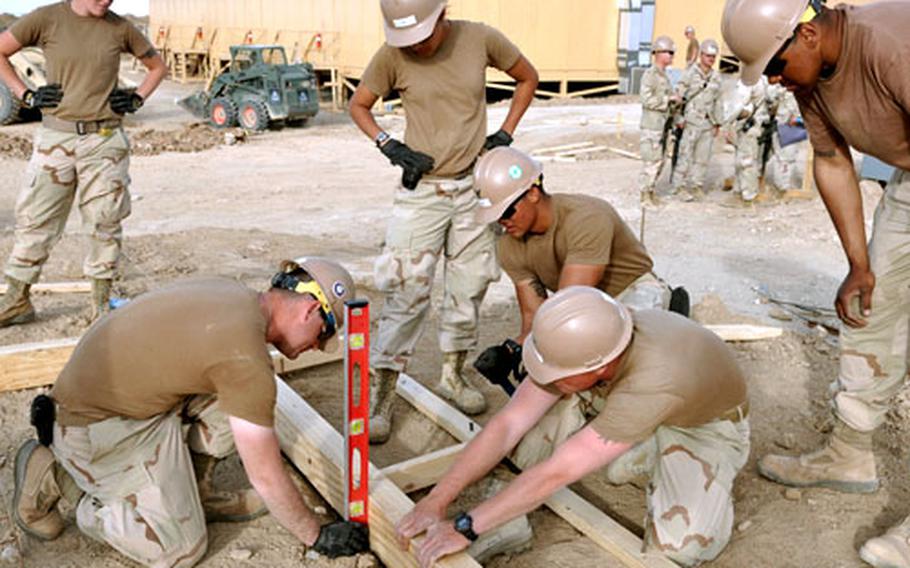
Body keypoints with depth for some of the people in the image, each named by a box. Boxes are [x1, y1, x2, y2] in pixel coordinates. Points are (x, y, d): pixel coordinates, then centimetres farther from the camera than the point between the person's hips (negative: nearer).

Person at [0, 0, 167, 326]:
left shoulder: (120, 28, 3)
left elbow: (157, 66, 17)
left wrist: (136, 99, 3)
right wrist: (26, 95, -1)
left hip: (105, 139, 0)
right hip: (56, 136, 0)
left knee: (105, 223, 3)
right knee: (34, 218, 4)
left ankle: (101, 304, 16)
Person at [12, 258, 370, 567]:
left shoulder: (233, 295, 1)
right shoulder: (247, 359, -26)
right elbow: (267, 478, -19)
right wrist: (317, 537, -4)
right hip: (97, 428, -9)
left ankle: (192, 494, 11)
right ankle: (55, 476, 5)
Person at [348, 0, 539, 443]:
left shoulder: (480, 39, -8)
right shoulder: (392, 56, -10)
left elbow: (527, 78, 8)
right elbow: (358, 105, 4)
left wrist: (505, 133, -1)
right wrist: (390, 146, -12)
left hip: (474, 186, 3)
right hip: (421, 189, -2)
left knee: (469, 286, 9)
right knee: (406, 293, -9)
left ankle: (453, 375, 27)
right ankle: (381, 394, -1)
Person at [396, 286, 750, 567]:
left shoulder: (654, 381, -44)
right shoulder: (582, 346, -27)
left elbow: (558, 472, -40)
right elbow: (507, 425, -22)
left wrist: (465, 527, -33)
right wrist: (436, 500, -24)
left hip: (707, 425, -4)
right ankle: (648, 459, 5)